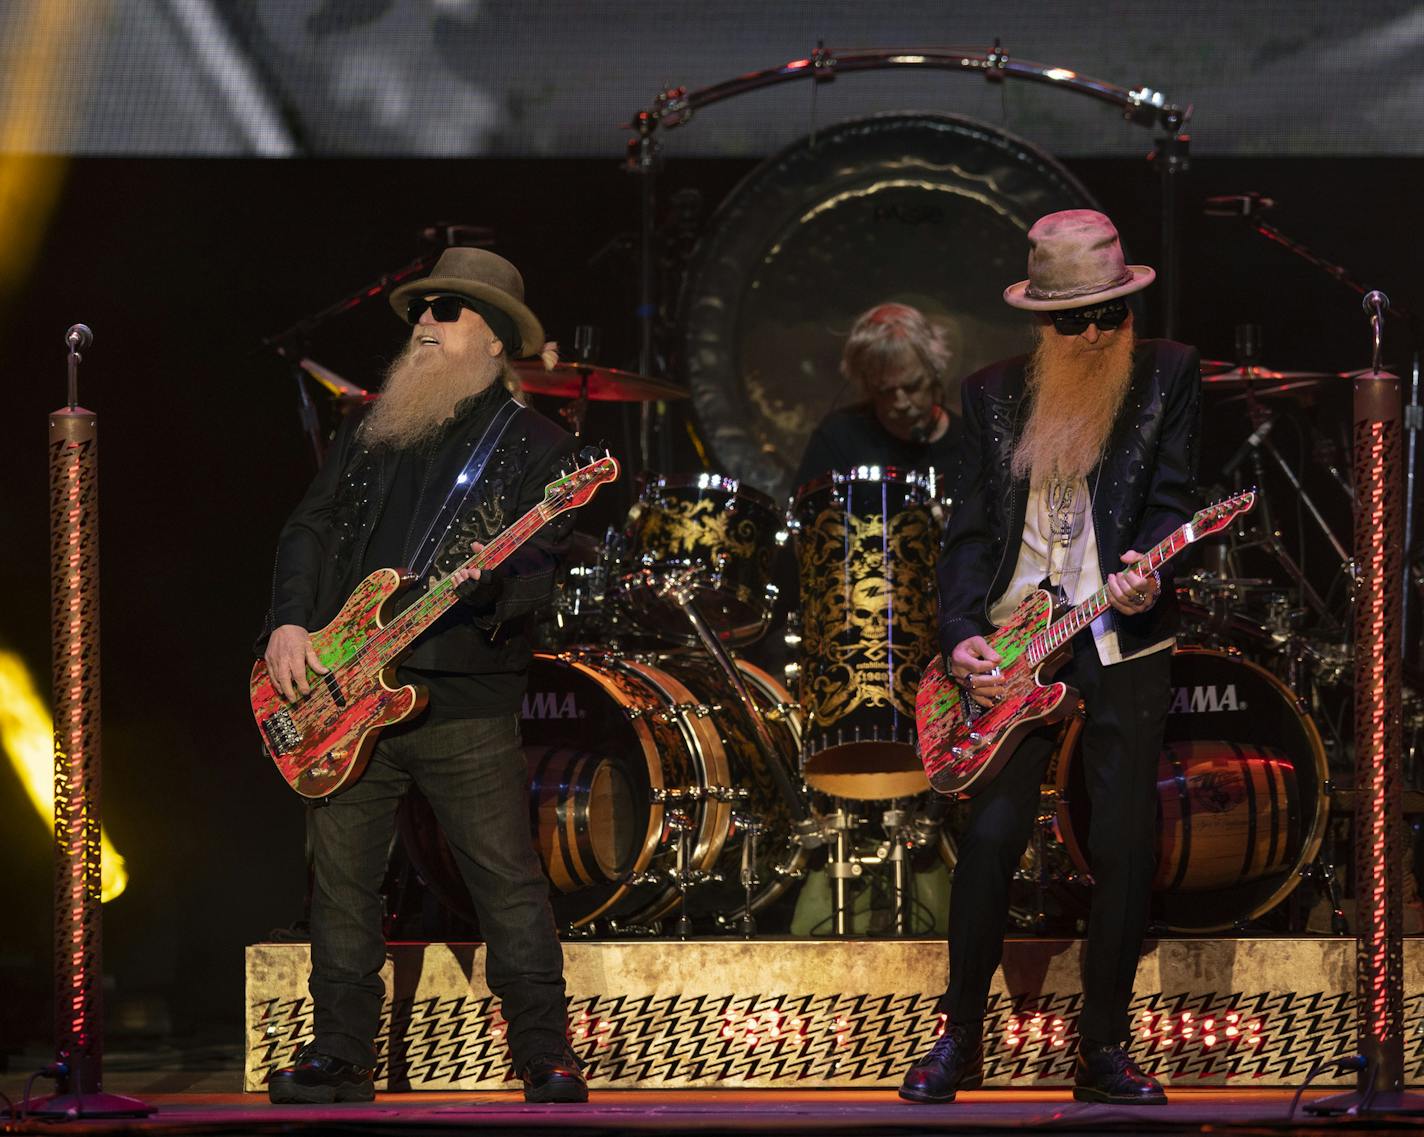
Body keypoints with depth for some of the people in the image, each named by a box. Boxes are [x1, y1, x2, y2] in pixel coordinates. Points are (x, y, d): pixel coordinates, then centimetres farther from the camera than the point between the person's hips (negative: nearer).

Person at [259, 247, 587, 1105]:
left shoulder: (537, 446, 3)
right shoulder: (372, 431, 17)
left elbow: (542, 567, -6)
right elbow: (310, 528, 16)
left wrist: (491, 581, -27)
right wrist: (289, 623, 1)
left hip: (466, 702, -5)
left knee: (509, 885, -5)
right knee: (341, 880, 6)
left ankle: (547, 1060, 2)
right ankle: (341, 1057, 14)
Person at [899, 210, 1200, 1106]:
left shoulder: (1167, 374, 5)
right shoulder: (996, 393, 11)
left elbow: (1172, 496, -1)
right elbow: (974, 522, 10)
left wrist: (1147, 570, -21)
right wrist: (962, 632, -3)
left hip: (1122, 639, -1)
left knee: (1126, 846, -2)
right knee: (991, 835, -4)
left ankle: (1104, 1047, 7)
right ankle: (961, 1038, 7)